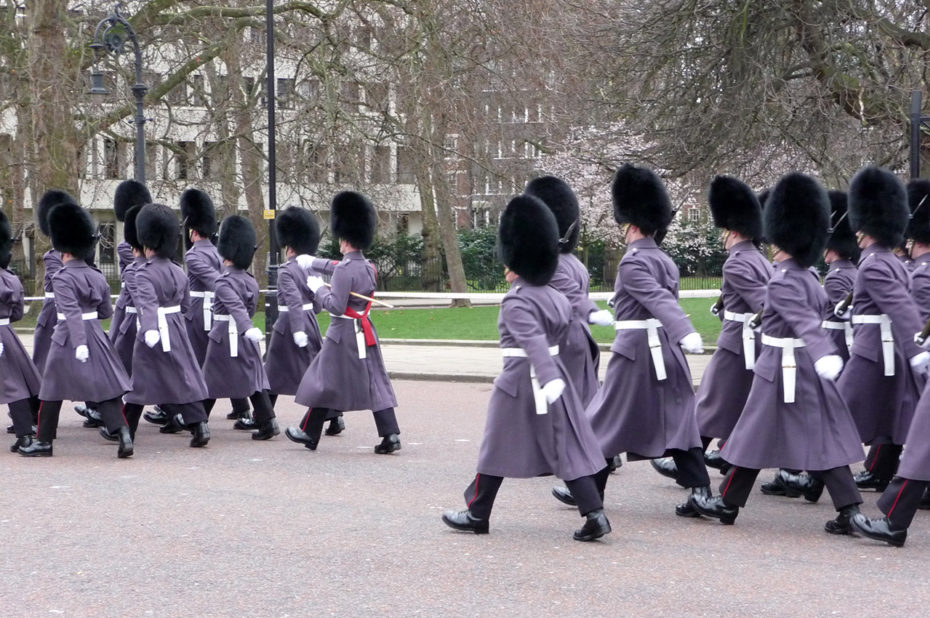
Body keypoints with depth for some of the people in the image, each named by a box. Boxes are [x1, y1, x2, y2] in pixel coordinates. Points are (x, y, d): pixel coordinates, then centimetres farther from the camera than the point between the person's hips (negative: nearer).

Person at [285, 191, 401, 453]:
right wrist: (313, 262, 38)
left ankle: (309, 433, 18)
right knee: (375, 383, 5)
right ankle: (391, 435, -2)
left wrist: (317, 287, -6)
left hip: (343, 333, -7)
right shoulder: (369, 267, 9)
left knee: (325, 382, 6)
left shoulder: (344, 270, -18)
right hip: (365, 332, 7)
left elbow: (336, 306, -20)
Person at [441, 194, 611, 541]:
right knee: (568, 448, 5)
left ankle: (477, 515, 19)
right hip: (555, 377, 7)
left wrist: (548, 380, -42)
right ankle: (594, 514, -4)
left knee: (498, 447, 7)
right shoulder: (556, 297, 8)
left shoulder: (516, 302, -16)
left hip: (521, 382, -7)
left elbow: (534, 341, -30)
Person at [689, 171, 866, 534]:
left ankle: (728, 503, 17)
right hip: (808, 365, 8)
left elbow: (805, 321, -32)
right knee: (824, 437, 6)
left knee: (755, 435, 5)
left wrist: (824, 354, -45)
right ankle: (850, 509, 1)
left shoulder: (782, 282, -18)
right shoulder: (809, 275, 8)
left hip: (782, 367, -8)